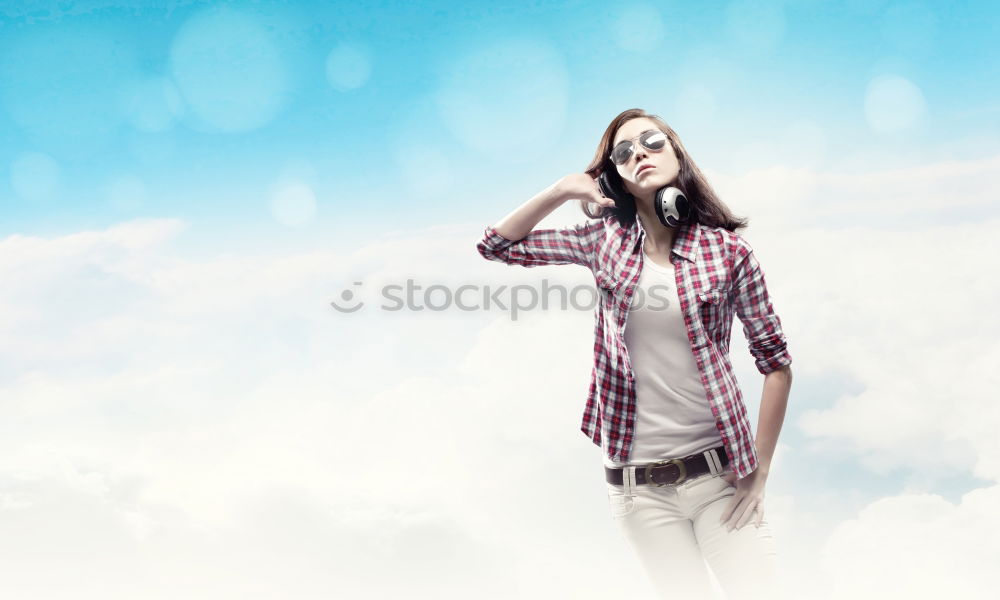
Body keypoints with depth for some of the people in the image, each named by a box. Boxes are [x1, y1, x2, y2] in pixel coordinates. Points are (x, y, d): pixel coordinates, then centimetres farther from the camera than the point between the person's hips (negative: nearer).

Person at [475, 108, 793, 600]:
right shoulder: (606, 240, 2)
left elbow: (776, 361, 1)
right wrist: (564, 189, -5)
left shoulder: (727, 249, -3)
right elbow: (496, 245, 6)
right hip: (637, 484, 1)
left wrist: (759, 471, -2)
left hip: (719, 471, -1)